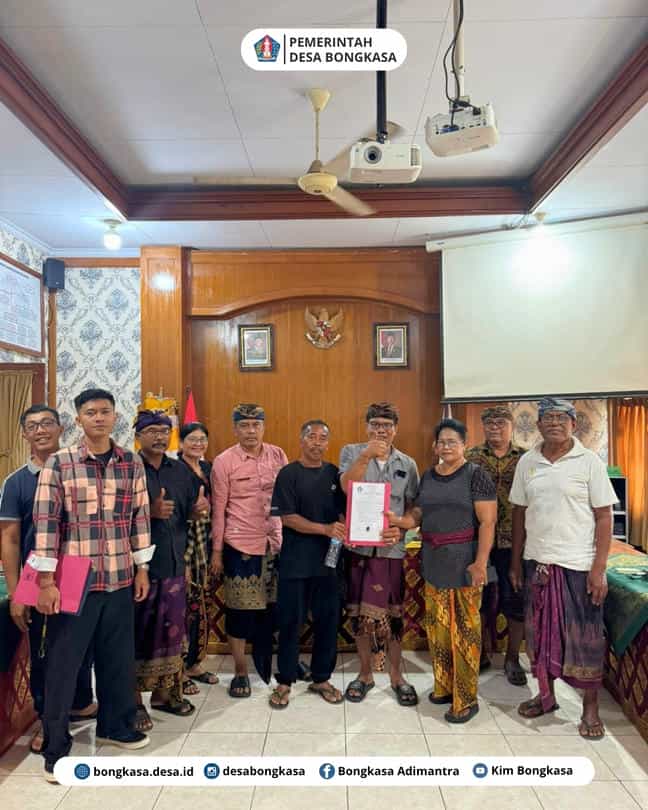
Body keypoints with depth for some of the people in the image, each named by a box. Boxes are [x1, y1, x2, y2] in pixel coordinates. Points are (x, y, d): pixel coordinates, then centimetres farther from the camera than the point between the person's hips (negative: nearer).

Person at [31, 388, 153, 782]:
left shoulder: (132, 463, 3)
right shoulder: (58, 463, -7)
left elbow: (139, 516, 7)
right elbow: (46, 520, -8)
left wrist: (142, 568, 7)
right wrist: (45, 579, -11)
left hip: (120, 578, 4)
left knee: (119, 656, 16)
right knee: (64, 661, 7)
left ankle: (116, 726, 37)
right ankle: (56, 746, 24)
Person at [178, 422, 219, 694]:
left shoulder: (208, 468, 13)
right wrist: (192, 509, -22)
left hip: (205, 543, 7)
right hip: (182, 543, -7)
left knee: (204, 603, 12)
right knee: (184, 604, -4)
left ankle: (194, 662, 27)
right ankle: (179, 669, 11)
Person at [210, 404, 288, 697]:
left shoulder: (278, 455, 3)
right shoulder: (224, 461, -6)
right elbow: (218, 509, -3)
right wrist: (216, 550, -3)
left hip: (275, 544, 3)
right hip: (240, 546, -3)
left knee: (271, 607, 12)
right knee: (240, 609, 6)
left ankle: (267, 664, 32)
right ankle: (240, 671, 22)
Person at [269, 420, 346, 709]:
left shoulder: (333, 473, 7)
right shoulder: (289, 474, -5)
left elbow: (344, 511, 12)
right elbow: (288, 518, -11)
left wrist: (346, 533, -10)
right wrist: (326, 529, -20)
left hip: (329, 559, 4)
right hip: (296, 560, -4)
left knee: (328, 620, 10)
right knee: (290, 621, 5)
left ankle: (321, 678, 27)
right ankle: (285, 681, 21)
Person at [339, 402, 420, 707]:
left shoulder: (407, 464, 7)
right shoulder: (352, 452, 2)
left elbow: (414, 508, 8)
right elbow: (346, 487, -16)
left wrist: (401, 528, -11)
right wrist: (366, 456, -26)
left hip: (391, 548, 1)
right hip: (357, 545, -1)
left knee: (391, 614, 7)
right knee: (360, 613, 9)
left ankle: (396, 676, 27)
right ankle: (365, 674, 28)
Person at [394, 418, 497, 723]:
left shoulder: (476, 475, -8)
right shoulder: (428, 476, 10)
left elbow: (487, 522, -12)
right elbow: (419, 513, 13)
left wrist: (481, 562, -18)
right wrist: (399, 520, -8)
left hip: (464, 562, -5)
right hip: (433, 562, 6)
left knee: (464, 629, 1)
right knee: (437, 626, 12)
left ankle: (466, 699, 13)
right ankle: (444, 686, 29)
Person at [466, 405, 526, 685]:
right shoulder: (471, 458, 3)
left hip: (514, 541, 0)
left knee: (515, 601, 7)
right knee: (481, 600, 11)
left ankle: (512, 658, 24)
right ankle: (482, 653, 29)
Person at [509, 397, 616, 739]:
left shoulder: (589, 461, -6)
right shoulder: (527, 462, 3)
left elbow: (604, 517, -6)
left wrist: (599, 568, -11)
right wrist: (515, 563, 9)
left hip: (579, 565, -3)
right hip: (537, 563, 4)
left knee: (584, 637, 7)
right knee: (540, 632, 15)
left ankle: (590, 707, 26)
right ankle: (546, 695, 34)